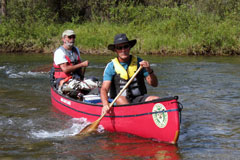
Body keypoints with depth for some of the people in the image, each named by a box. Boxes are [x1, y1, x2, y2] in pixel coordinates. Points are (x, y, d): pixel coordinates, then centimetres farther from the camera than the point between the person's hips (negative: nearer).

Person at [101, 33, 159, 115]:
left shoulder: (138, 62, 6)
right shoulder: (111, 66, 1)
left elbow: (154, 84, 4)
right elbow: (104, 89, -8)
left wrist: (149, 70, -16)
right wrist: (105, 104, -29)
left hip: (139, 98, 2)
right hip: (119, 101, -2)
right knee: (120, 99, -35)